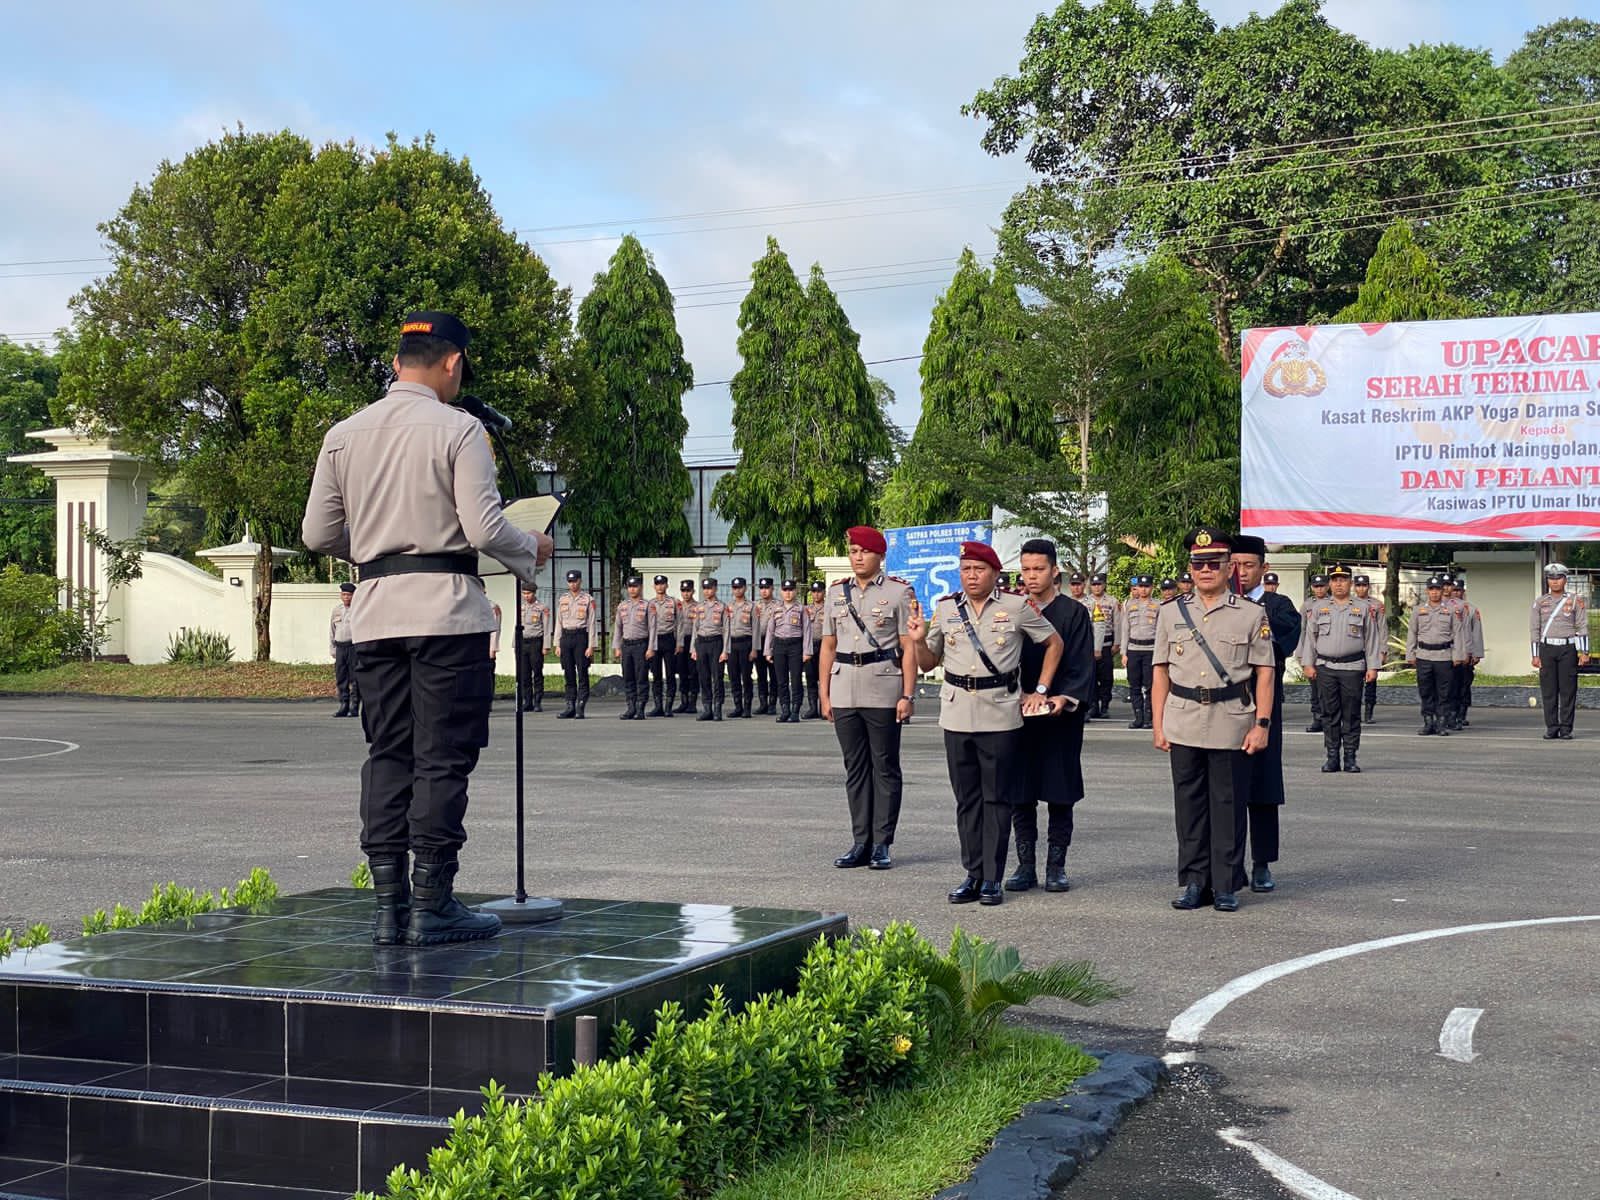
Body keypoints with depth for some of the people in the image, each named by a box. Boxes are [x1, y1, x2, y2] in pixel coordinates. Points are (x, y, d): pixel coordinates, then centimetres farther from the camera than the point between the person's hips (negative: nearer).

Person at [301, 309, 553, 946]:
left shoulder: (343, 434, 9)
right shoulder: (458, 429, -7)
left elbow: (318, 533, 9)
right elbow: (484, 528, -13)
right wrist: (532, 550, 6)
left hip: (374, 612, 5)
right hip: (446, 609, -5)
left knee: (387, 754, 9)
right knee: (443, 757, -1)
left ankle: (388, 903, 9)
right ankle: (431, 904, -1)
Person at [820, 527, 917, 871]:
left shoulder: (899, 592, 0)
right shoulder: (836, 593, 12)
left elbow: (909, 649, -3)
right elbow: (828, 647, 14)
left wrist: (907, 695, -10)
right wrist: (824, 694, 10)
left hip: (883, 693, -4)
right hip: (844, 693, 4)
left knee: (885, 768, 2)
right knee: (855, 768, 8)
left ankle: (882, 844, 7)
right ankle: (861, 843, 14)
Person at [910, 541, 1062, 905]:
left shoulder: (1017, 606, 0)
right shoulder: (945, 608, 8)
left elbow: (1054, 643, 10)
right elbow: (928, 663, 16)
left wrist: (1040, 691, 4)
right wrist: (919, 640, -5)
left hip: (1001, 715, -3)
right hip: (957, 715, 3)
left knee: (998, 798, 1)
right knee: (967, 799, 8)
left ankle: (992, 878, 7)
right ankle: (972, 874, 15)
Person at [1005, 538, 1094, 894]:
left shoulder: (1074, 614, 2)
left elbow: (1082, 665, -4)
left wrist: (1065, 698, -19)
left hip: (1062, 716, -2)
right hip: (1018, 716, 2)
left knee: (1060, 794, 2)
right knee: (1020, 794, 4)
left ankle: (1056, 866, 10)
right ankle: (1026, 865, 13)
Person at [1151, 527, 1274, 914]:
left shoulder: (1251, 614, 4)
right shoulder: (1171, 613, 10)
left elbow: (1264, 674, 2)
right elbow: (1161, 671, 11)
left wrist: (1261, 724, -6)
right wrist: (1158, 724, 5)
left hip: (1232, 724, -2)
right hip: (1184, 725, 2)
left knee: (1229, 805, 2)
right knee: (1189, 804, 5)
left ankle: (1225, 885, 10)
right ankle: (1193, 882, 14)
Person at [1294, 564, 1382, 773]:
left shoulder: (1364, 608, 7)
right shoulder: (1319, 607, 11)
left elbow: (1372, 638, 6)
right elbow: (1310, 636, 11)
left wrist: (1372, 667, 0)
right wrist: (1308, 664, 4)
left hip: (1353, 667, -1)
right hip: (1325, 668, 1)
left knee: (1352, 714, 0)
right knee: (1329, 713, 3)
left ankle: (1350, 757, 6)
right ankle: (1332, 756, 8)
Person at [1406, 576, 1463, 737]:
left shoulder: (1451, 610, 5)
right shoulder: (1418, 610, 10)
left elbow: (1457, 633, 4)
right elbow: (1412, 633, 12)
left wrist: (1457, 656, -3)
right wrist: (1410, 655, 6)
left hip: (1444, 656, -2)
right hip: (1423, 656, 2)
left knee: (1444, 692, 0)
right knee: (1425, 692, 4)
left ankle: (1441, 724, 6)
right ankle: (1428, 723, 11)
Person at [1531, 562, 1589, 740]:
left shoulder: (1575, 601, 4)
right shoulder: (1540, 602, 8)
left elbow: (1582, 627, 2)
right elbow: (1534, 629, 7)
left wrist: (1584, 652, -6)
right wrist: (1535, 655, 1)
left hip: (1568, 648, -1)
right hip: (1547, 648, 1)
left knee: (1568, 690, -2)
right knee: (1549, 691, 1)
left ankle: (1566, 729, 3)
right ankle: (1551, 728, 6)